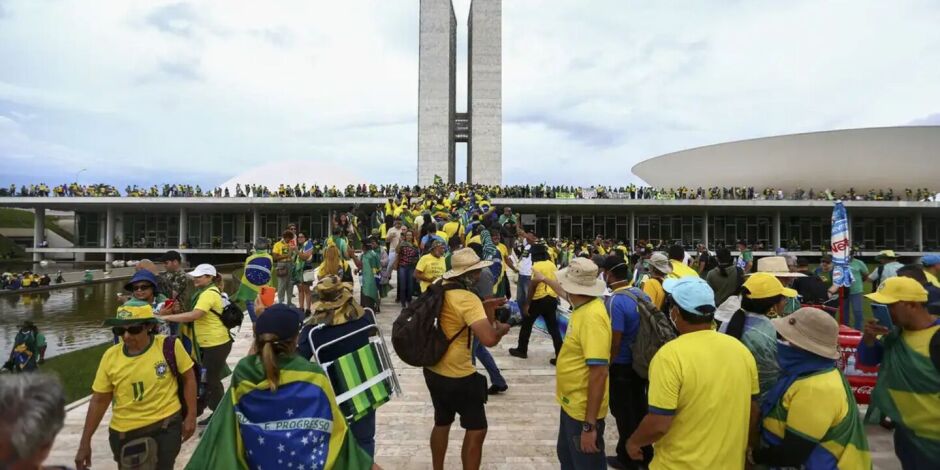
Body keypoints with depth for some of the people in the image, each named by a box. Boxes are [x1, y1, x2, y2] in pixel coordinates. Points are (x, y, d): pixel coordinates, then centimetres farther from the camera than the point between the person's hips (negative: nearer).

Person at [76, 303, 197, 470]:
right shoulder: (111, 356, -7)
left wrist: (191, 416, -3)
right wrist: (85, 443, 5)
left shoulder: (169, 346, -14)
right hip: (124, 433, 3)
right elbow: (99, 401, 3)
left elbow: (188, 377, -3)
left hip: (166, 426, -3)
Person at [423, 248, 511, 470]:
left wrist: (483, 308, 9)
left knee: (442, 423, 25)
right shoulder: (468, 299, -24)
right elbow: (489, 339, -33)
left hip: (433, 371, 9)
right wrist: (502, 329, -12)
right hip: (458, 377, -9)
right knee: (477, 430, 7)